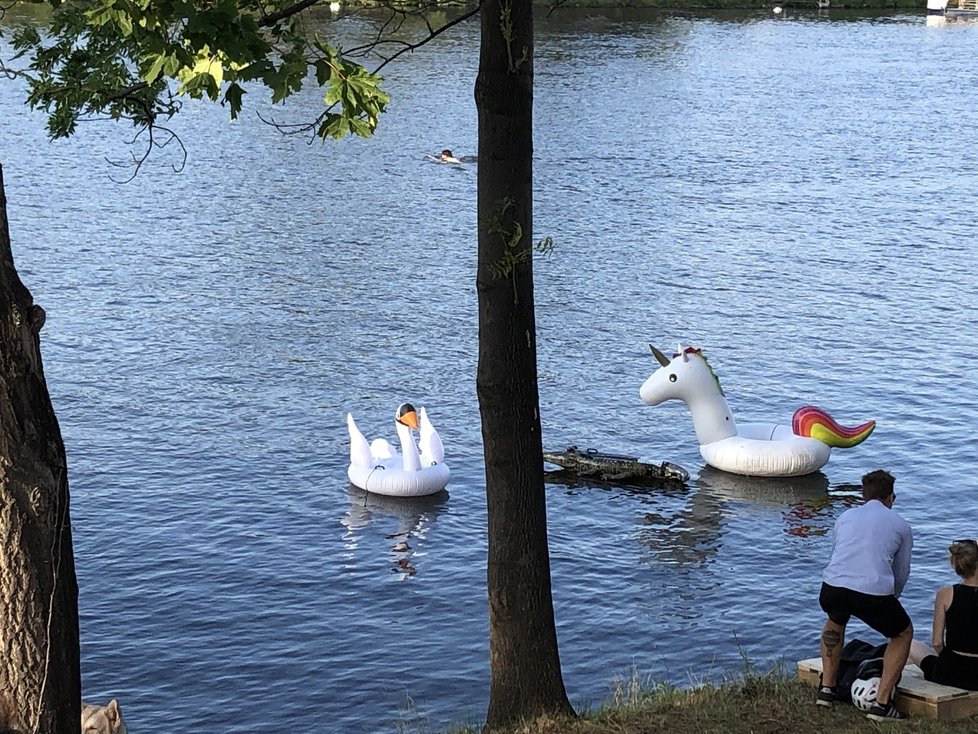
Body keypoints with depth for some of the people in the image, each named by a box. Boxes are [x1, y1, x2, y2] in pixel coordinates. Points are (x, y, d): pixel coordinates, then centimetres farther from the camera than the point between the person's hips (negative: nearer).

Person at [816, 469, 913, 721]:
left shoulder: (846, 516, 25)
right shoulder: (901, 525, 18)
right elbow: (901, 574, 26)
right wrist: (888, 601, 47)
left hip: (832, 587, 3)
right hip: (874, 593, -3)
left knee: (835, 622, 38)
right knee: (903, 634, 25)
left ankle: (826, 688, 34)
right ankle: (881, 704, 15)